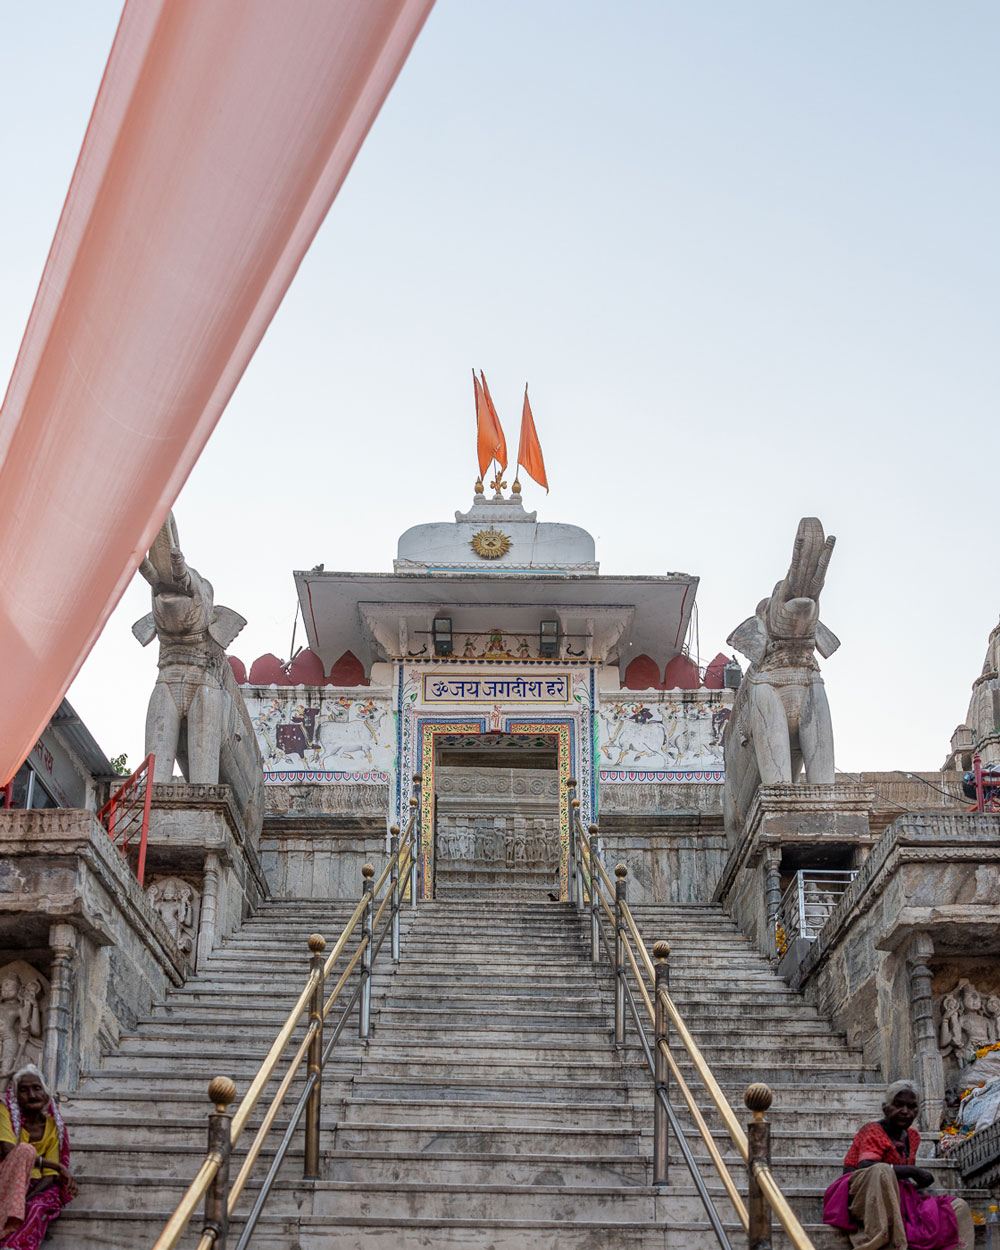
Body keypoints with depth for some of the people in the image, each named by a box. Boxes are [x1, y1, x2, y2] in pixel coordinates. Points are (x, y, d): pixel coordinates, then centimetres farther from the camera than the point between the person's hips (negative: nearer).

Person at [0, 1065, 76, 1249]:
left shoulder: (52, 1126, 7)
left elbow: (50, 1175, 0)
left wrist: (27, 1198, -23)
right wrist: (59, 1167, -19)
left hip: (35, 1186, 3)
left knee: (38, 1208, -33)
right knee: (26, 1149, -31)